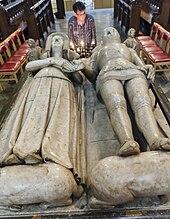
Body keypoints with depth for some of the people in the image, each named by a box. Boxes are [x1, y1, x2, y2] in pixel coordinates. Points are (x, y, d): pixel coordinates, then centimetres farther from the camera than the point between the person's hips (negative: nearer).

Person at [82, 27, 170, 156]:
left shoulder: (130, 50, 45)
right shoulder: (98, 51, 41)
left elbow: (143, 67, 28)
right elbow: (92, 76, 24)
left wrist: (149, 68, 3)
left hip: (133, 72, 2)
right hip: (108, 74, -1)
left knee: (142, 102, -33)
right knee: (116, 104, -36)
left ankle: (156, 140, -54)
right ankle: (127, 141, -58)